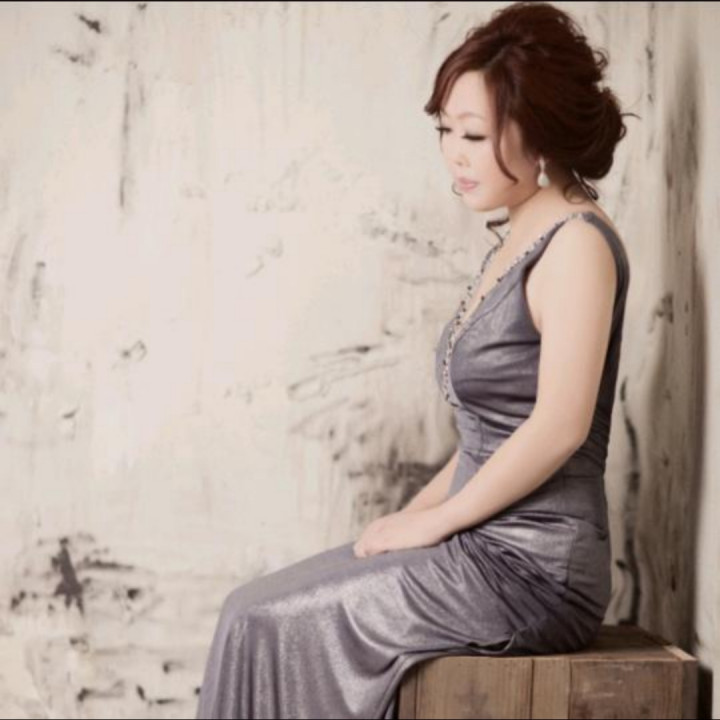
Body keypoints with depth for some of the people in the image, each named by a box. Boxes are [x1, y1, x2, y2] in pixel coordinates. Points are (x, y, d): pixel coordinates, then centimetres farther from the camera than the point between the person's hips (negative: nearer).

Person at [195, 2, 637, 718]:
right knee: (257, 613, 2)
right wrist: (415, 513, 7)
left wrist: (432, 522, -13)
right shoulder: (514, 245, 15)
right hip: (485, 546, 9)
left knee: (263, 625, -9)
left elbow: (559, 425, -21)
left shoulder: (576, 243, -14)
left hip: (530, 568, -8)